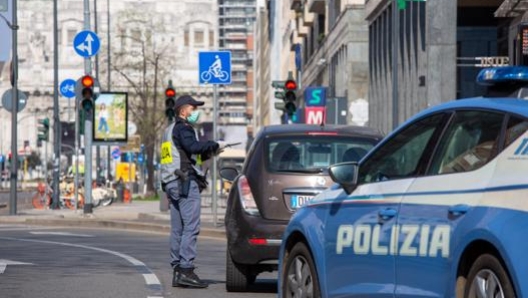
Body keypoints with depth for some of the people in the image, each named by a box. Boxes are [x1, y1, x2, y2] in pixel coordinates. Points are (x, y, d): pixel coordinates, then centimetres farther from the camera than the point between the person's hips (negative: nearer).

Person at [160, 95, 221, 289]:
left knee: (177, 229, 8)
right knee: (191, 227, -13)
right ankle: (186, 270, -18)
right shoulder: (182, 128, -7)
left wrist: (207, 155, 17)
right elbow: (193, 147, -25)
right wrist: (212, 145, -10)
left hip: (171, 183, 10)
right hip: (186, 182, -10)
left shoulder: (169, 131, 24)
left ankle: (177, 270, 7)